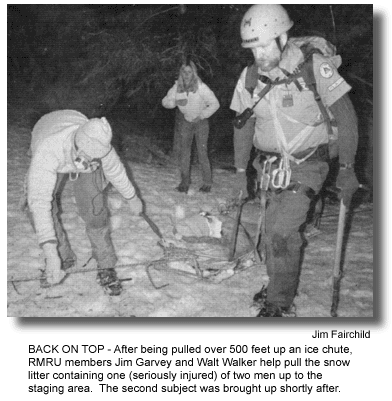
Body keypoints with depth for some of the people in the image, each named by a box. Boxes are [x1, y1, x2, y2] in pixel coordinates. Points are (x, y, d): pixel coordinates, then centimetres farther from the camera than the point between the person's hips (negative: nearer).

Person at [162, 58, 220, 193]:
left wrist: (201, 116, -18)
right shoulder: (177, 87, -10)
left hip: (201, 121, -3)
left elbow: (215, 104, -17)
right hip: (185, 121, 3)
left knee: (202, 152, -6)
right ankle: (185, 181, 9)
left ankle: (207, 182, 6)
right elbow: (165, 101, -5)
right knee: (184, 150, -1)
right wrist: (176, 102, -25)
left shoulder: (201, 87, -21)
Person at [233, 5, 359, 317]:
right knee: (274, 231, 9)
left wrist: (347, 169, -12)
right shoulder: (250, 77, -3)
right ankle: (280, 288, 33)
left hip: (307, 164, -5)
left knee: (283, 232, -13)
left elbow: (346, 117, -11)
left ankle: (279, 304, 4)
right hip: (272, 165, 5)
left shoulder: (314, 65, -17)